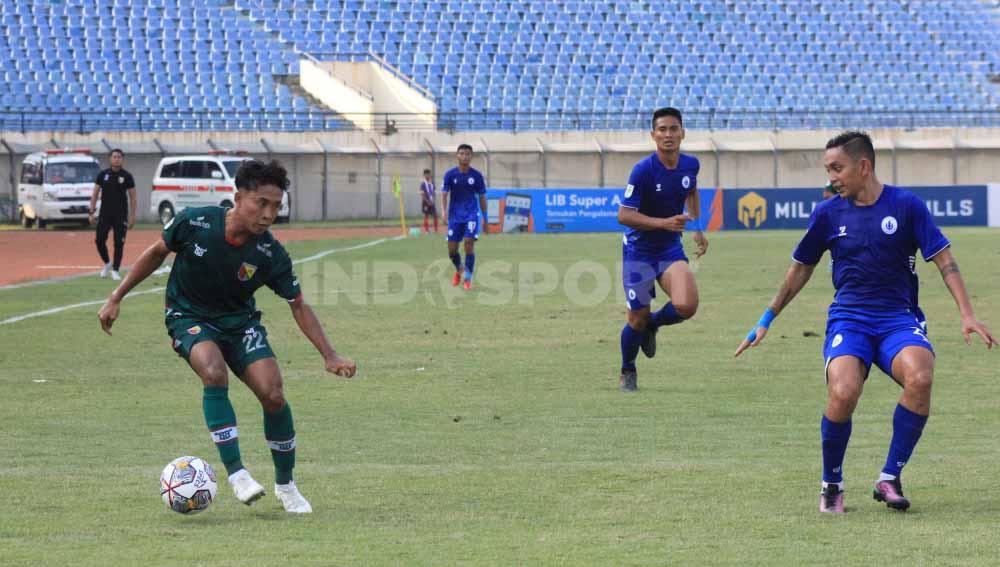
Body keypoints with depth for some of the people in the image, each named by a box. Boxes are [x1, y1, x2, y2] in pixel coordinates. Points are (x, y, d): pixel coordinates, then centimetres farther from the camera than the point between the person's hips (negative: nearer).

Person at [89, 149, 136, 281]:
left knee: (119, 243, -4)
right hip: (104, 214, 2)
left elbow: (132, 197, 3)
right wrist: (92, 212, 0)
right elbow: (95, 194, 7)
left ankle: (115, 270, 5)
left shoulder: (127, 176, 0)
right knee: (100, 240, -2)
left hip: (120, 215, -2)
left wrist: (132, 216, -3)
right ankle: (107, 263, 22)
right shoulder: (103, 175, 4)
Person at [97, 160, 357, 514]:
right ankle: (236, 473, -29)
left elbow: (298, 306, -6)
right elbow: (157, 253, -1)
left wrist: (329, 356, -16)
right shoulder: (193, 223, -21)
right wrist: (117, 298, 1)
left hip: (240, 321, 2)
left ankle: (285, 484, 7)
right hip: (189, 316, -2)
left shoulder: (271, 254, -17)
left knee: (273, 394, -16)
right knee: (214, 373, -33)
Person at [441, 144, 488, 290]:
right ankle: (459, 270, 34)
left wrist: (484, 218, 6)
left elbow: (482, 197, 6)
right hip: (455, 216, 1)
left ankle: (468, 278, -6)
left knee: (469, 245, -17)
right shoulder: (450, 174, -3)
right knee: (452, 250, 2)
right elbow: (444, 194, -6)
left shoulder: (476, 175, -2)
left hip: (472, 214, -1)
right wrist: (444, 212, -22)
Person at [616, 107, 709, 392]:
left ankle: (653, 325, 16)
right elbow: (624, 215, -22)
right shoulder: (643, 170, -21)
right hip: (639, 250, -4)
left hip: (671, 248, 4)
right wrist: (664, 223, -31)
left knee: (686, 306, -19)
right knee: (638, 319, 0)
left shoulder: (690, 165, -4)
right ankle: (627, 372, 29)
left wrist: (698, 229, 16)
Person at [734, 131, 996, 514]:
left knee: (920, 378, -33)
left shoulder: (906, 205, -1)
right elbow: (801, 268, 19)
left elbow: (943, 259, 1)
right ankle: (831, 485, -4)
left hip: (899, 317, -1)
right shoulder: (828, 213, 6)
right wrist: (766, 320, 21)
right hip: (848, 319, 1)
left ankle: (889, 479, -15)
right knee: (843, 393, -29)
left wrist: (967, 314, -10)